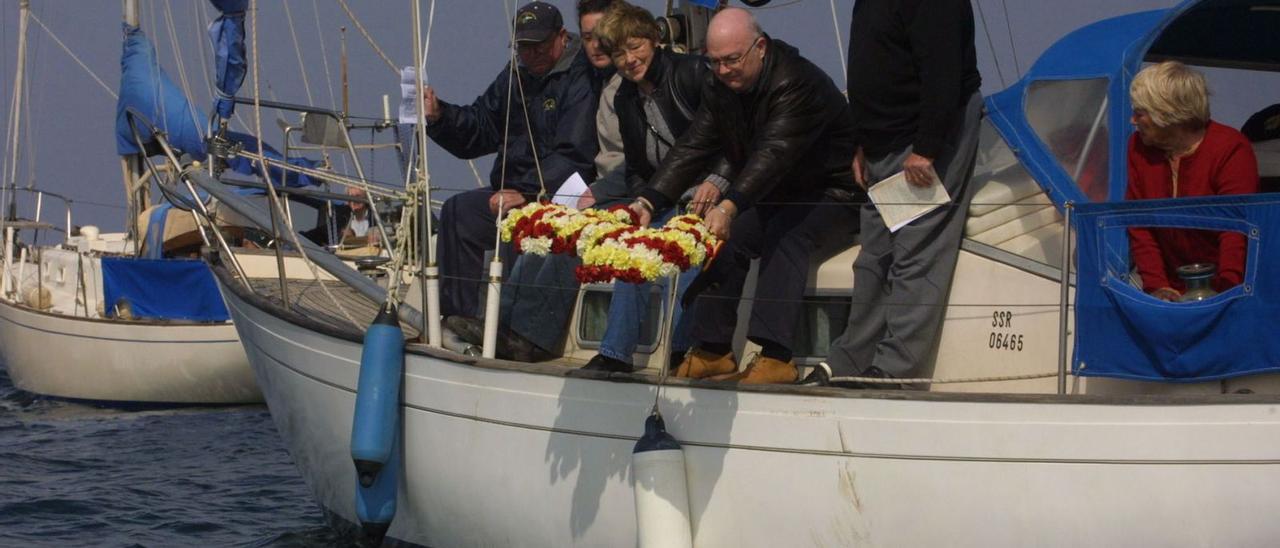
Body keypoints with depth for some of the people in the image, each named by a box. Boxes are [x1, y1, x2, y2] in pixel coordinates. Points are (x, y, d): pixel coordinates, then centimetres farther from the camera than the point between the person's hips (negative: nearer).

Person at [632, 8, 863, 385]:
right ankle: (713, 350, -11)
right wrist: (650, 201, -20)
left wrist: (731, 205, -53)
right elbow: (692, 148, -5)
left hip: (834, 197, -8)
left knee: (785, 235, -34)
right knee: (724, 236, -14)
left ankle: (775, 355, -41)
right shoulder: (719, 88, -1)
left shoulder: (798, 83, -27)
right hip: (776, 199, 8)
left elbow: (774, 152, -39)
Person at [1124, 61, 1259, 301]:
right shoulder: (1139, 146, 6)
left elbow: (1236, 232, -18)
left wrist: (1226, 296, -27)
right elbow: (1138, 224, 4)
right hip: (1174, 291, 5)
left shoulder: (1231, 150, -11)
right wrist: (1156, 286, -8)